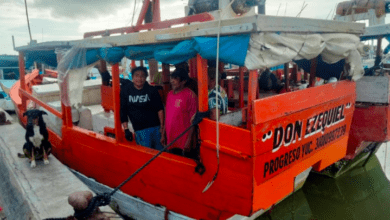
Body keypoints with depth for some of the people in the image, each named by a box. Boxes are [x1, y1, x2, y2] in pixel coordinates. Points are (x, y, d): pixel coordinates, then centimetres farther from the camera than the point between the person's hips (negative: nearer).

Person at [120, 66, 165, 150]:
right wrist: (126, 129, -2)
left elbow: (160, 109, 3)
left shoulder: (152, 90, 1)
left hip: (156, 127, 1)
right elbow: (123, 111, 3)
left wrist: (162, 126, -2)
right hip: (140, 130, -1)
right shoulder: (125, 91, 0)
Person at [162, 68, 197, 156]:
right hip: (170, 140, 6)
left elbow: (192, 119, -12)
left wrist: (189, 139, -15)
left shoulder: (190, 95, -11)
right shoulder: (170, 94, 9)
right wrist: (163, 135, 14)